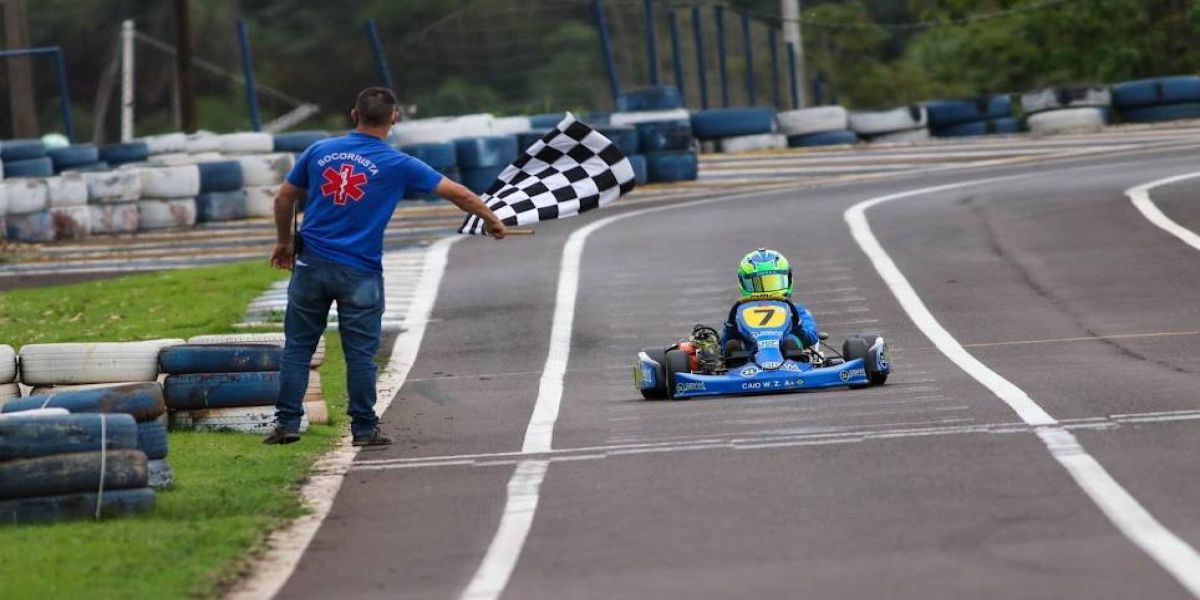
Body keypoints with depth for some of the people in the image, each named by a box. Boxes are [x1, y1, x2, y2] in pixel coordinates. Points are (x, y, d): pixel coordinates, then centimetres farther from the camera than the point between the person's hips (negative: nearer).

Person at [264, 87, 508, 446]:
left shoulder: (319, 152, 5)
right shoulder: (397, 165, -3)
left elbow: (284, 198, 14)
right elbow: (458, 194, 3)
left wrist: (284, 242, 29)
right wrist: (492, 221, 18)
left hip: (312, 265, 3)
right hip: (360, 274, -3)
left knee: (298, 347, 9)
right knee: (360, 354, 4)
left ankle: (287, 423, 8)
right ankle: (364, 429, 8)